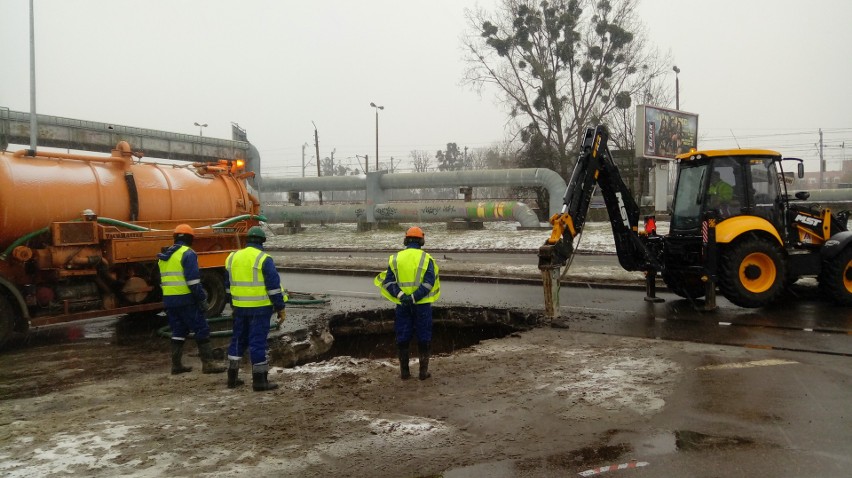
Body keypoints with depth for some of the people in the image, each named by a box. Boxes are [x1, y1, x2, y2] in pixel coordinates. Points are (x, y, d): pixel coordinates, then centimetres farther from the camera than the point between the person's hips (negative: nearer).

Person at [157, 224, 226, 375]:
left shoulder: (164, 256, 17)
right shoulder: (187, 253, -10)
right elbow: (193, 280, -17)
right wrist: (202, 299, -13)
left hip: (169, 300, 8)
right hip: (185, 300, -8)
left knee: (178, 331, 16)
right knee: (202, 330, -2)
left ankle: (176, 365, 17)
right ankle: (208, 363, -5)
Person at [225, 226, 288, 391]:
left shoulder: (232, 257, 9)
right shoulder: (264, 259, -11)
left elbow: (228, 285, 18)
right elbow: (274, 286, -12)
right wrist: (281, 308, -6)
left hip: (240, 307, 6)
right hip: (260, 308, -5)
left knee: (238, 340, 16)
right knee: (258, 342, -2)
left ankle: (232, 378, 22)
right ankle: (260, 381, 3)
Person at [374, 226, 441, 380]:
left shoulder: (395, 258, 3)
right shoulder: (426, 258, -5)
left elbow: (388, 281, -5)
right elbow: (429, 282, -15)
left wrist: (400, 295, -15)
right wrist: (415, 297, -18)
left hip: (402, 304, 2)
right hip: (422, 304, -2)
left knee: (402, 338, 11)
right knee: (423, 338, 8)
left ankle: (404, 371, 15)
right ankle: (423, 371, 11)